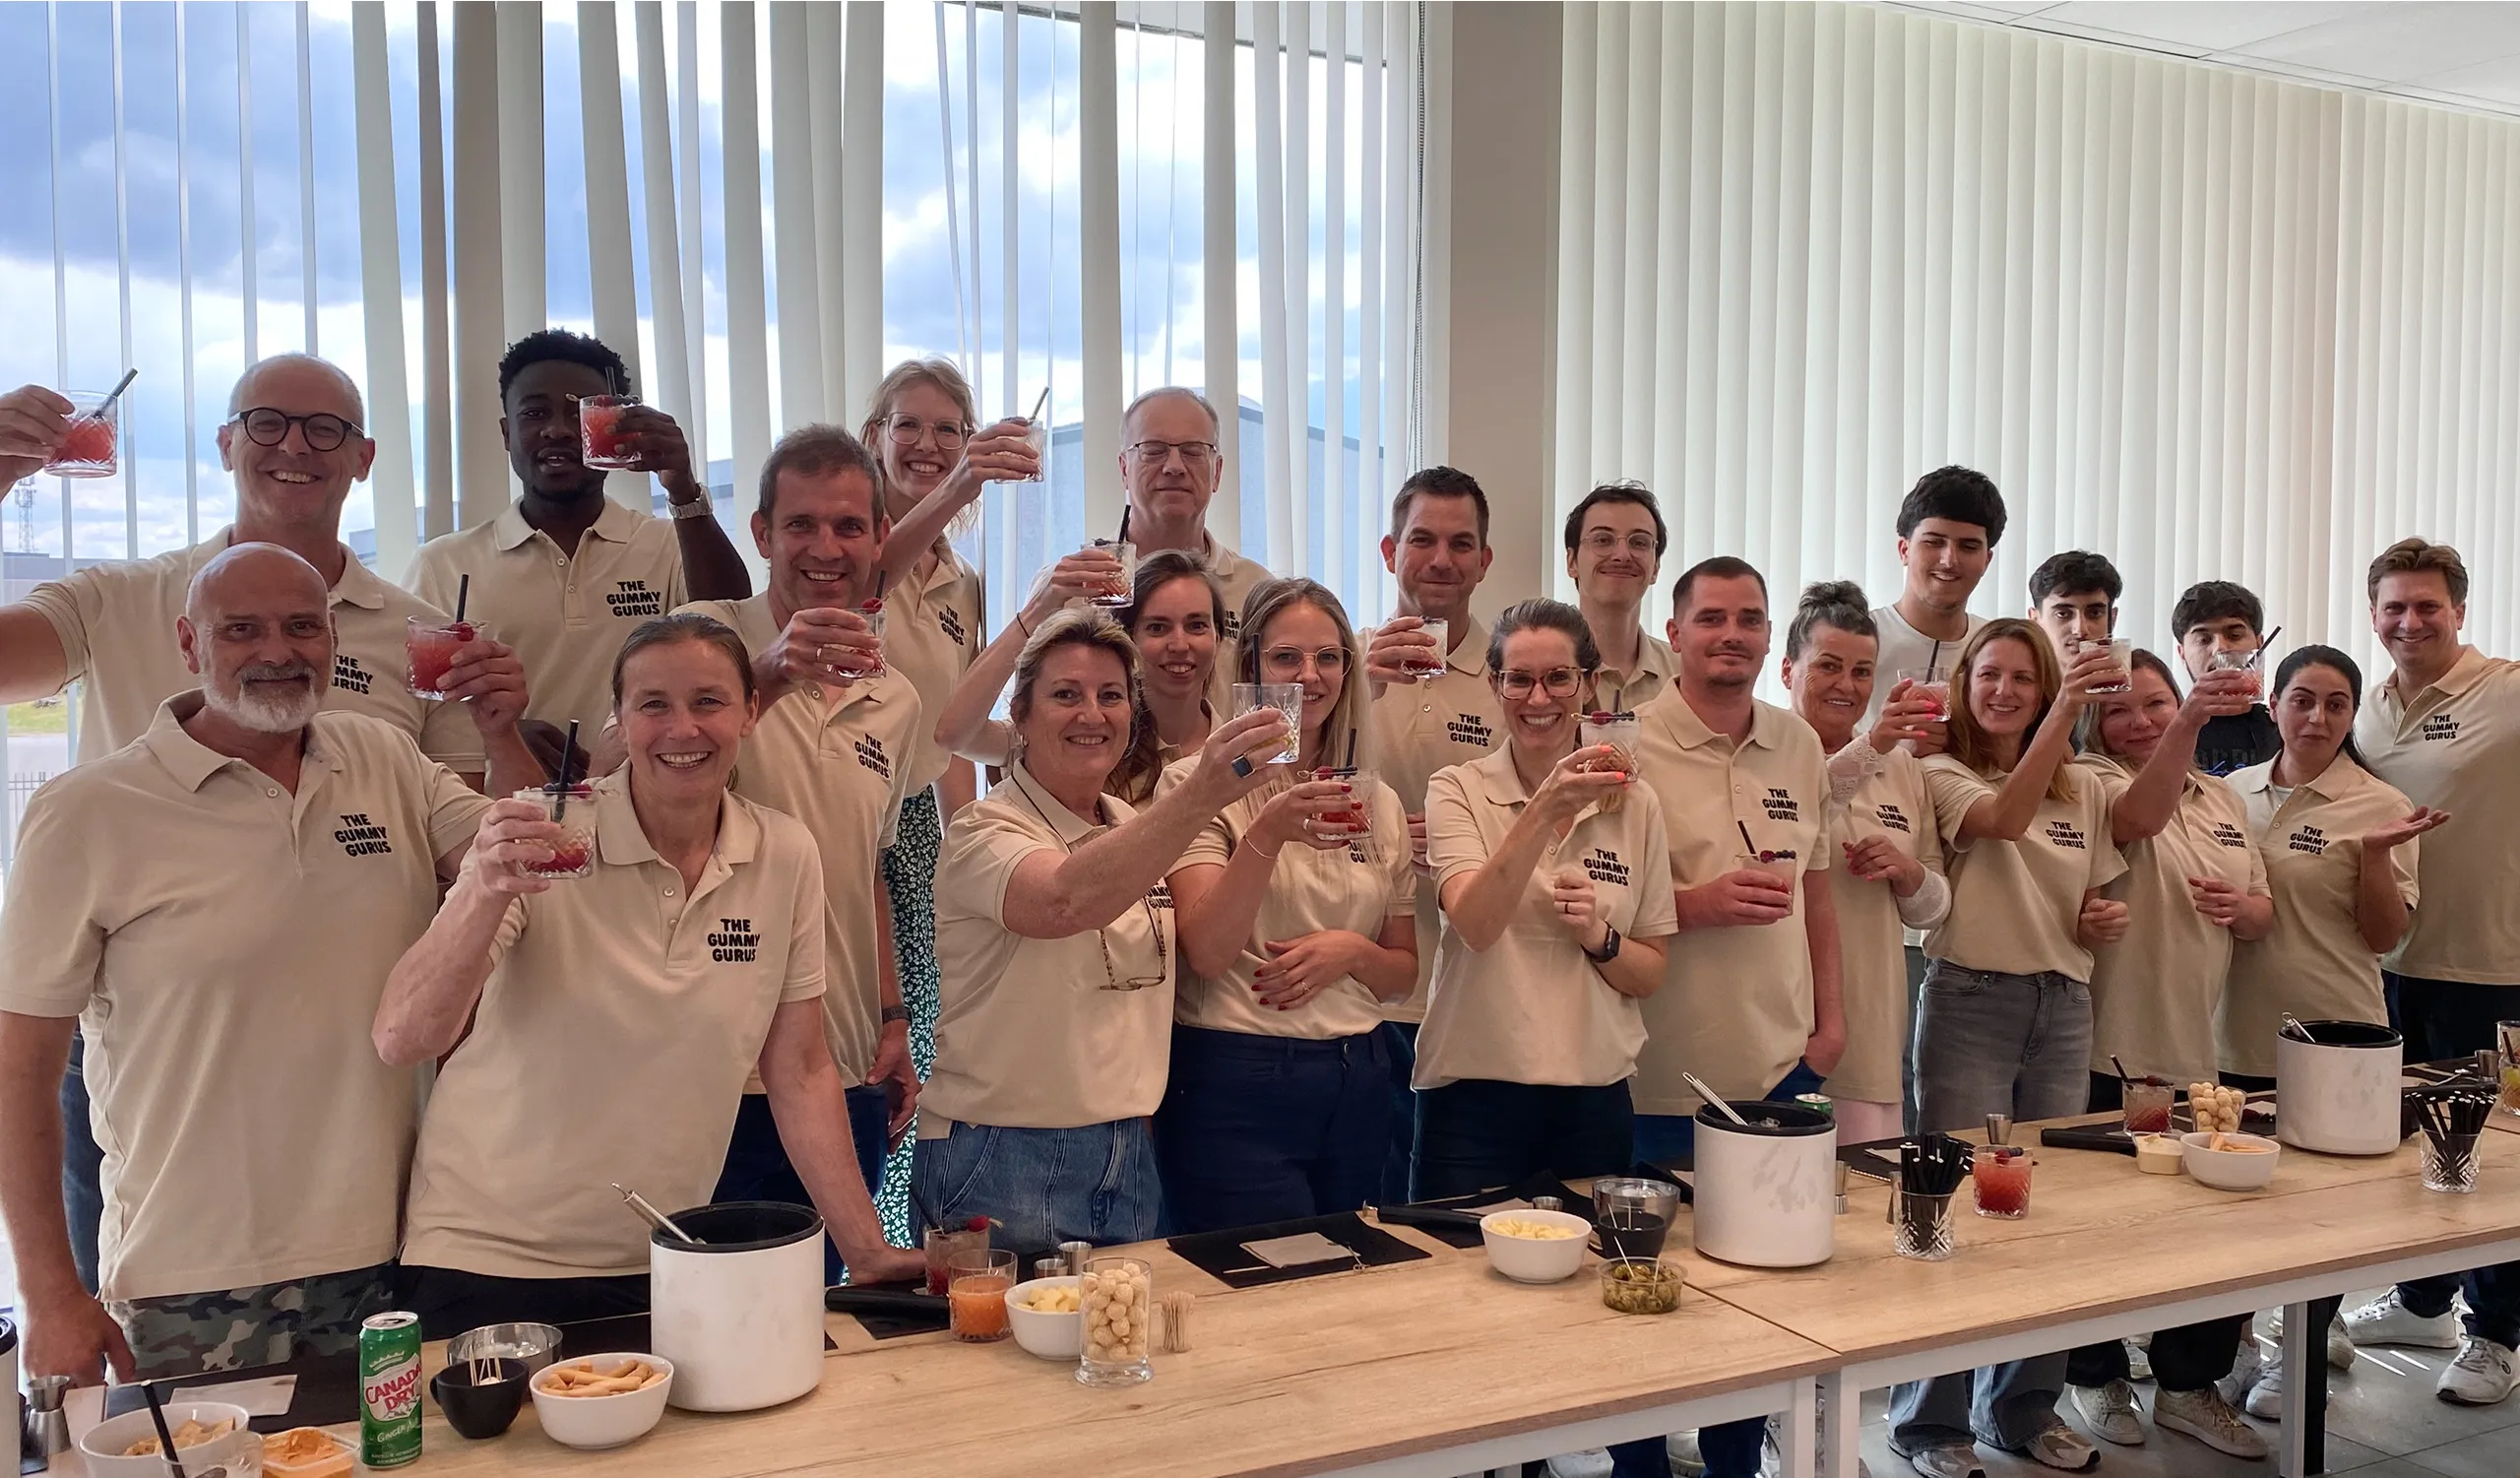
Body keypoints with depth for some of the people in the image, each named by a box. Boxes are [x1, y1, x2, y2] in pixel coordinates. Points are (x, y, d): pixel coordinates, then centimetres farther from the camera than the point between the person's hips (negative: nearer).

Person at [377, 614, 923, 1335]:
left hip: (663, 1270, 3)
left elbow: (800, 1071, 2)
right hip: (486, 1262, -3)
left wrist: (869, 1252, 0)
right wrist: (487, 894, -35)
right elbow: (400, 1041, -19)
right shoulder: (539, 845, -13)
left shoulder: (787, 857, -4)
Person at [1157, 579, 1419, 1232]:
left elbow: (1405, 970, 14)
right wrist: (1267, 834, -29)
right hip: (1235, 1086, -5)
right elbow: (1205, 952, -17)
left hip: (1358, 1086, 5)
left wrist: (1351, 951, -7)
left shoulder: (1377, 803, 10)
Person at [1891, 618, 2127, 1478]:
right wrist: (2067, 709, -31)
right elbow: (2005, 818, -25)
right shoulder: (1942, 775, -4)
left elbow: (2091, 910, 21)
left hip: (2063, 1007, 5)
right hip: (1972, 1000, -5)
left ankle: (2025, 1406, 25)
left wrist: (2106, 923, -3)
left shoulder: (2081, 791, 13)